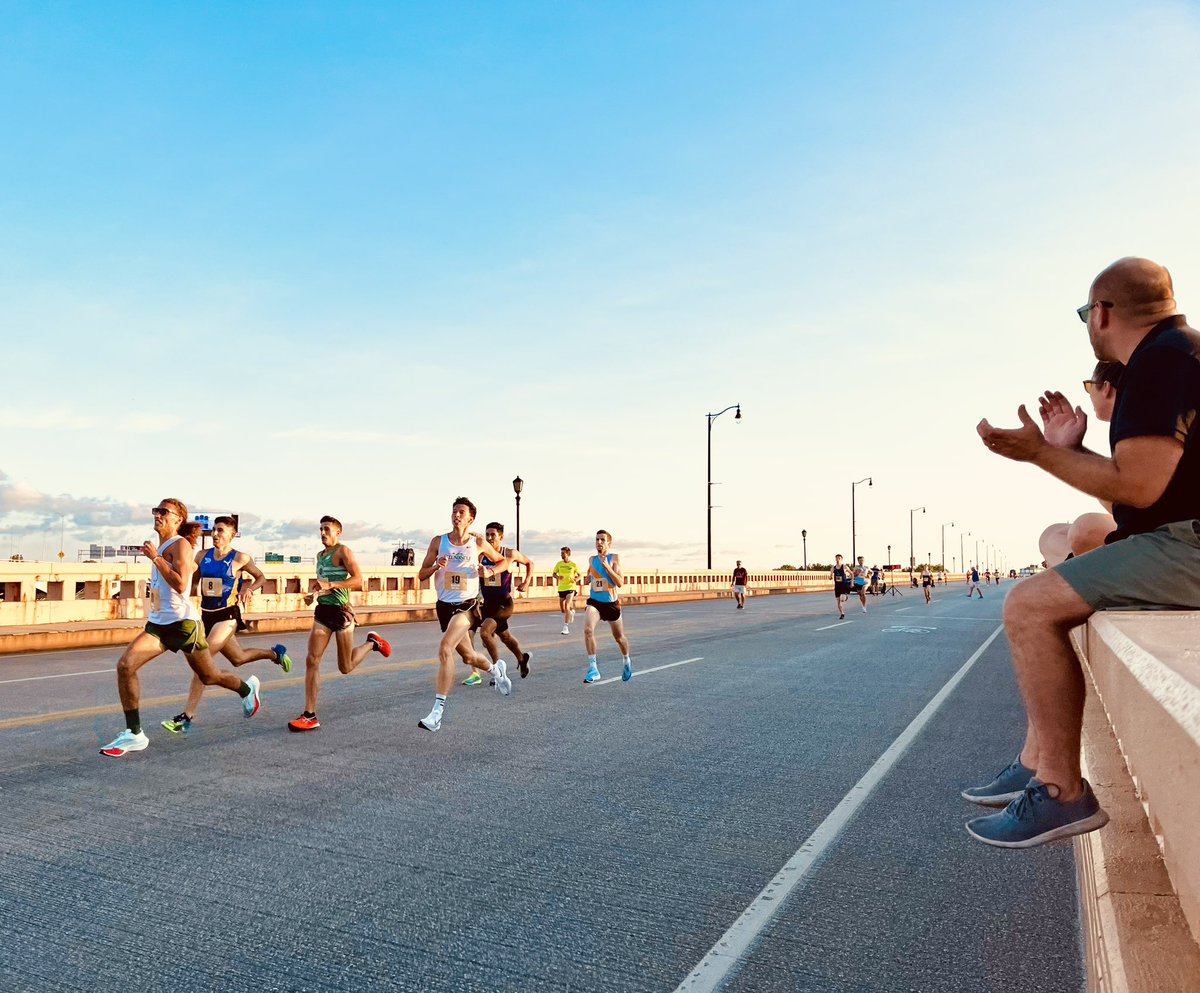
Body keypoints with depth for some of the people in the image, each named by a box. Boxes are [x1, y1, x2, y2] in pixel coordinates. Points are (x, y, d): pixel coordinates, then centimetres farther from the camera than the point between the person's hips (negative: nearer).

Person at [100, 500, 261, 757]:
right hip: (158, 624, 8)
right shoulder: (162, 547, 12)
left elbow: (180, 585, -25)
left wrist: (155, 558, -25)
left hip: (183, 623, -8)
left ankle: (247, 689, 41)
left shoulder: (180, 544, -13)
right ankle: (134, 734, -6)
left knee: (209, 677, 10)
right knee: (125, 666, -13)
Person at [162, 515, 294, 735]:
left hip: (227, 616, -6)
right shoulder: (202, 556, 4)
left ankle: (187, 715, -11)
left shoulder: (240, 558, -8)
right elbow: (193, 585, 15)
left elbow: (260, 577, 7)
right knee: (238, 658, 20)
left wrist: (249, 589, -13)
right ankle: (275, 653, 47)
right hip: (206, 615, 6)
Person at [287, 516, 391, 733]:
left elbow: (358, 580, -18)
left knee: (346, 668, 5)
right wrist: (315, 593, 8)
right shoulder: (320, 555, 15)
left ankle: (372, 643, 32)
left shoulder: (343, 551, -9)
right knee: (312, 660, -6)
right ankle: (310, 716, -2)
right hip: (322, 611, 7)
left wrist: (330, 585, -27)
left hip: (341, 611, -7)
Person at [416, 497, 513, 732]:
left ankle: (437, 712, -20)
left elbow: (503, 561, 12)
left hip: (466, 605, -4)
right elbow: (422, 574, 3)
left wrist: (489, 572, -8)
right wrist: (435, 566, -17)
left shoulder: (478, 542, -2)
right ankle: (496, 669, 51)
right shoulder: (438, 542, 2)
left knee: (445, 649, -24)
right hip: (445, 605, 4)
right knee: (468, 656, 17)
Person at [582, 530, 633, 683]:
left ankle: (627, 662, 44)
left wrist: (606, 565, -25)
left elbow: (620, 583, -19)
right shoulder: (592, 559, 5)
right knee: (588, 629, -26)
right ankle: (593, 668, -21)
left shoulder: (615, 558, -9)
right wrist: (588, 578, 2)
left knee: (619, 637, 14)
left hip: (611, 603, -2)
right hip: (594, 602, 2)